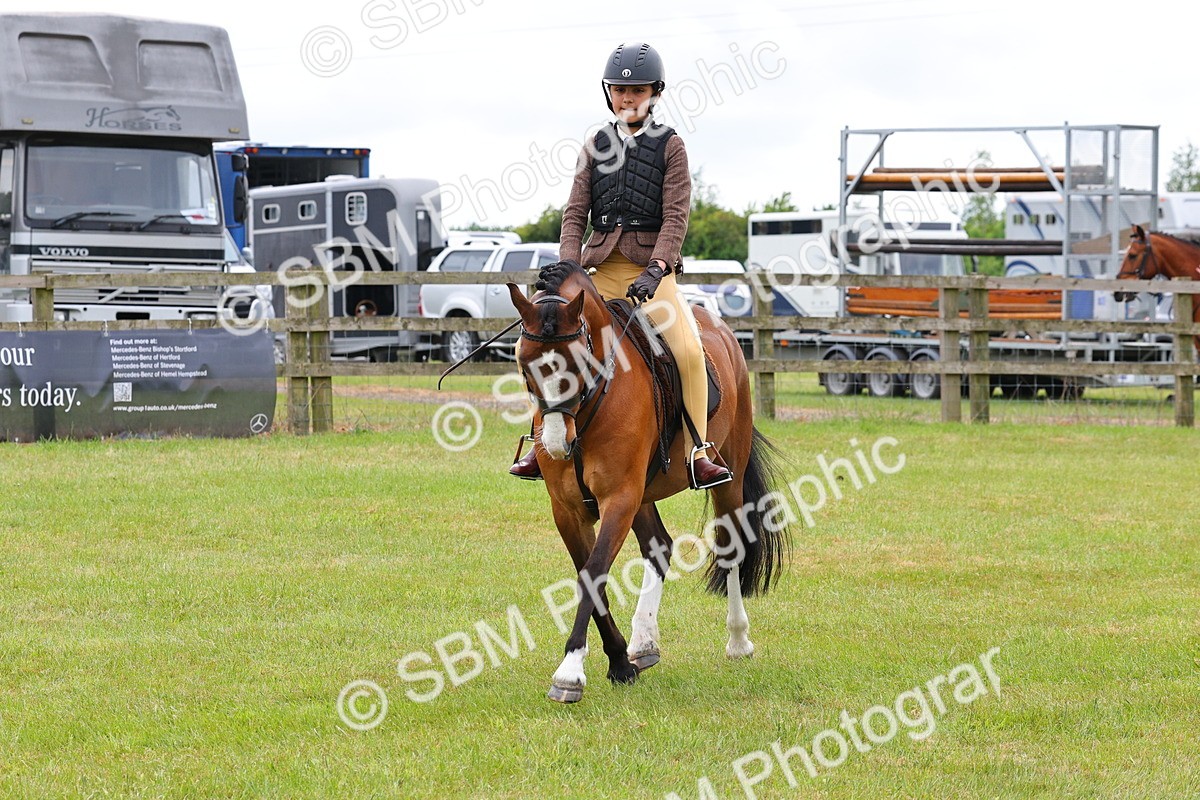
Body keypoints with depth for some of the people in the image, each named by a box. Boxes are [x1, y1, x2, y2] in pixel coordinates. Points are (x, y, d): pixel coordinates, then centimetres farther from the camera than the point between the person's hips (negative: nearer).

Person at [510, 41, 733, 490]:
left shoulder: (669, 146, 2)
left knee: (688, 349, -27)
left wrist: (655, 269, -21)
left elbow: (675, 216, -7)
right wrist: (571, 269, -10)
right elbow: (575, 213, 6)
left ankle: (698, 456, -18)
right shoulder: (596, 147, 11)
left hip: (652, 270, -4)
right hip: (601, 269, 4)